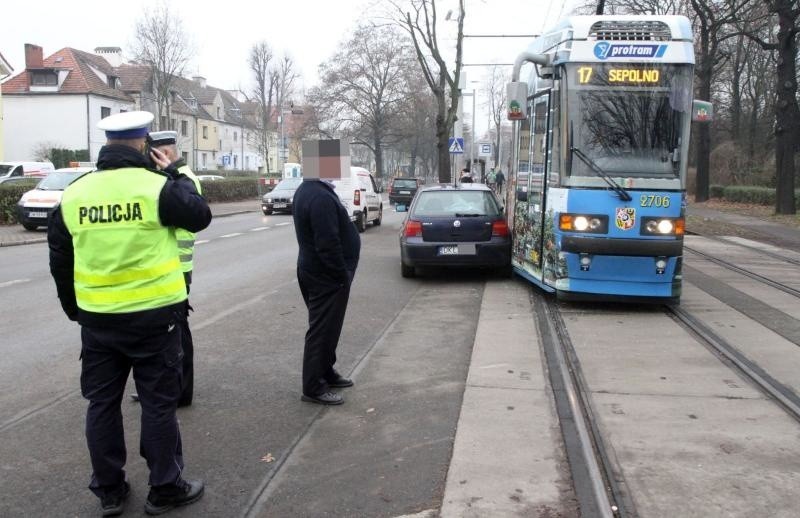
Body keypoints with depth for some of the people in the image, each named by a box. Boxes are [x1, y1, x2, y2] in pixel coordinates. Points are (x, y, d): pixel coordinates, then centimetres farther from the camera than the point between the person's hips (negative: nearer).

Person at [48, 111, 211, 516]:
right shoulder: (157, 186, -13)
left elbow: (60, 261, 11)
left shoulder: (73, 193, 3)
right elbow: (200, 217, 3)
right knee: (158, 403, 7)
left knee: (102, 403, 14)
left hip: (97, 319, 4)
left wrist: (73, 309, 22)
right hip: (153, 316, -4)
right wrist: (174, 176, 11)